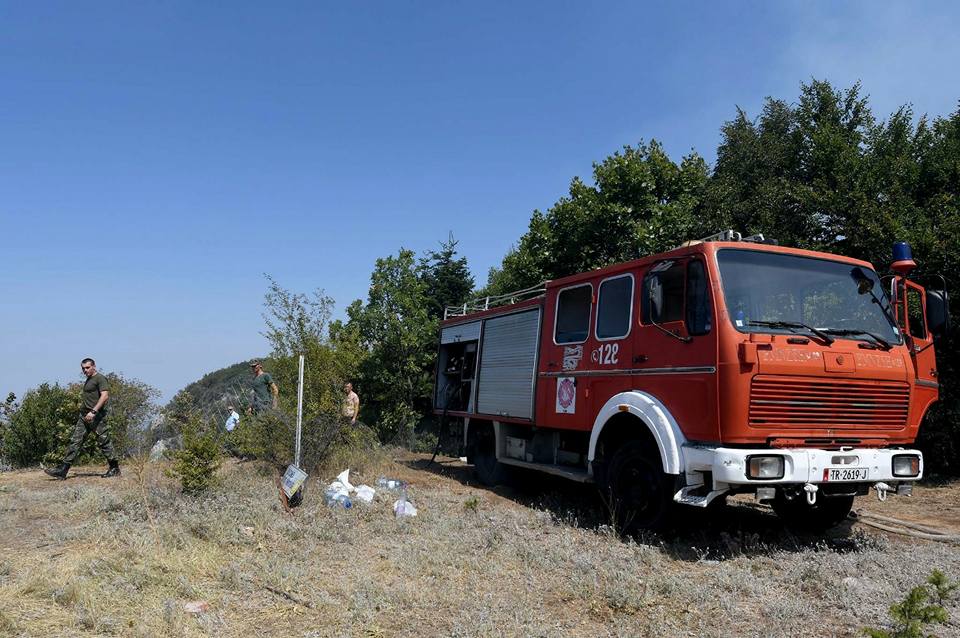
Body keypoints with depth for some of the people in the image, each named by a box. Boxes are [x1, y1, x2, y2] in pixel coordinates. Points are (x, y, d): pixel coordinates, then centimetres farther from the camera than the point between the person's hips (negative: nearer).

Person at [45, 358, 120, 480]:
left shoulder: (100, 378, -7)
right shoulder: (88, 381, 21)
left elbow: (105, 396, -19)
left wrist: (93, 411, -25)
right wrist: (85, 412, 18)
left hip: (96, 415, -9)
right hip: (84, 415, 9)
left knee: (104, 442, -3)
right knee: (75, 442, 2)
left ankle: (115, 469, 5)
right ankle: (63, 470, 0)